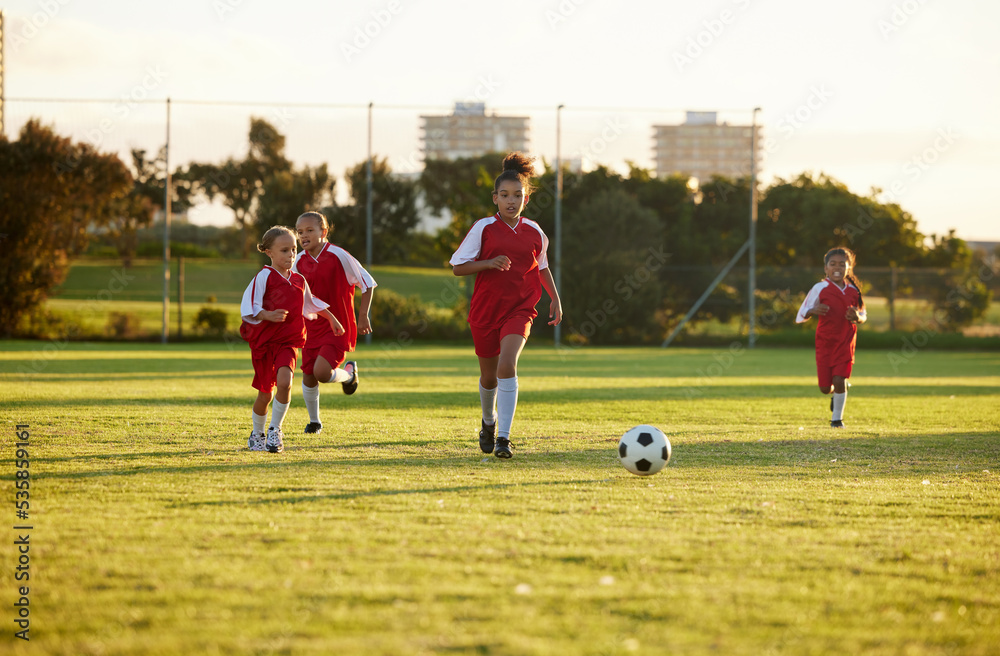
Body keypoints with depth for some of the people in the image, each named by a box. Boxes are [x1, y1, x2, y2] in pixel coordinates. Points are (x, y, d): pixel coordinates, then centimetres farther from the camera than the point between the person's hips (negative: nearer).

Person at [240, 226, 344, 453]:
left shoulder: (299, 280, 10)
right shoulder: (264, 277, -9)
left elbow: (310, 302, 29)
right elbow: (248, 309, -15)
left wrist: (332, 318, 34)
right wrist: (268, 316, -31)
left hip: (287, 342, 3)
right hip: (263, 340, -3)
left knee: (284, 381, -23)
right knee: (265, 393, 6)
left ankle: (275, 430, -6)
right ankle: (257, 434, 30)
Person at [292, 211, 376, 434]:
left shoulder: (338, 256, -15)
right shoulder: (300, 261, 0)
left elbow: (367, 283, -7)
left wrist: (363, 315, -9)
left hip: (338, 326, -5)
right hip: (311, 327, 5)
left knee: (322, 372, -21)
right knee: (308, 376, 5)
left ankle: (348, 373, 13)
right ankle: (314, 421, 27)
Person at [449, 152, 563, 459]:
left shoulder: (534, 232, 3)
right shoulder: (484, 228, -5)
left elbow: (541, 266, 20)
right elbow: (458, 267, -4)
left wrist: (555, 297, 16)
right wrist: (489, 263, -19)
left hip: (519, 309, 0)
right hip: (486, 308, 0)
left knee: (507, 365, -23)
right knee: (489, 375, 12)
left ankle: (504, 437, -22)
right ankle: (489, 422, 44)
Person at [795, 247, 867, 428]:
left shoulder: (853, 290, 1)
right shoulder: (820, 289, -6)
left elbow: (864, 315, 14)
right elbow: (800, 317, -5)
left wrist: (857, 317, -10)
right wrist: (813, 310, -28)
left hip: (846, 343, 1)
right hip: (825, 343, -1)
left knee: (839, 381, -12)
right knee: (825, 388, 0)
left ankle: (837, 418, 9)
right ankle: (840, 389, 37)